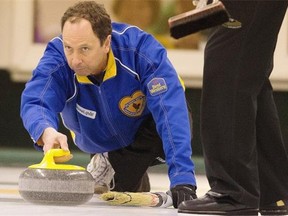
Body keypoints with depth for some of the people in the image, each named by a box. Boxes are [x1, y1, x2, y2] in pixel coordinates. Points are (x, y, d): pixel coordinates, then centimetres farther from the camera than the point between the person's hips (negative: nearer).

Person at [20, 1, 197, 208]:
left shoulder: (142, 49, -38)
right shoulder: (57, 57, -33)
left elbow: (171, 111, -46)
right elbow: (33, 103, -46)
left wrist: (182, 178, -56)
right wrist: (46, 132, -72)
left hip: (146, 125, -2)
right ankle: (104, 167, 23)